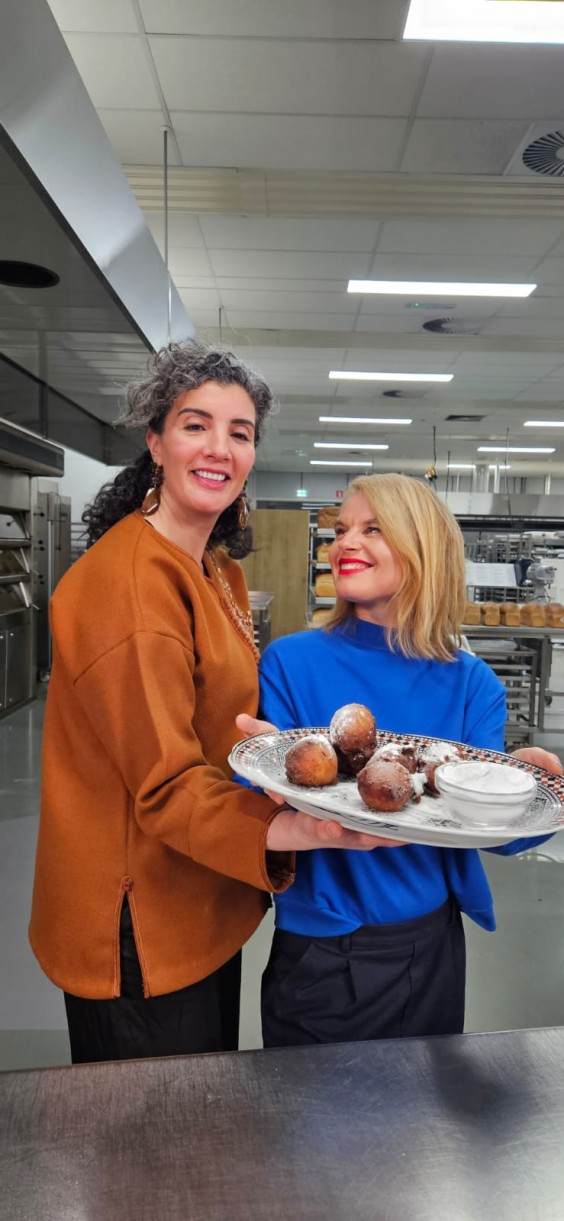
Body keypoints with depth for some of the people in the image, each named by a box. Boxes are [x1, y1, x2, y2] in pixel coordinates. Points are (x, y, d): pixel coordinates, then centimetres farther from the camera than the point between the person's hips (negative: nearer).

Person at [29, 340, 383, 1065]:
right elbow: (168, 785, -27)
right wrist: (307, 831, -41)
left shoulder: (219, 570, 7)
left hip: (205, 908, 9)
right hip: (142, 928, -9)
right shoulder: (129, 579, -24)